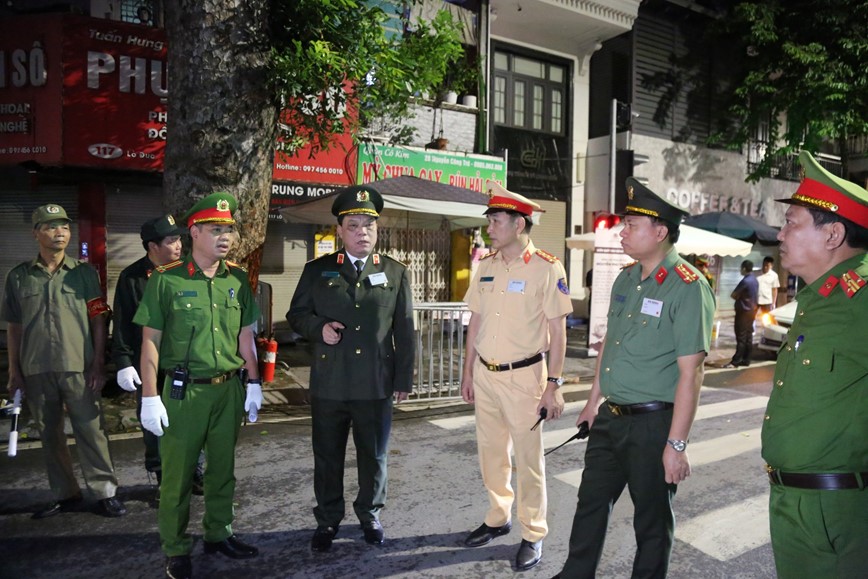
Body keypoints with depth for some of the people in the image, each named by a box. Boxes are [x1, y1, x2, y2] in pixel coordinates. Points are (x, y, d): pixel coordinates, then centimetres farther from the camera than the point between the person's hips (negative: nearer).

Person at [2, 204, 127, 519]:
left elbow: (98, 320, 1)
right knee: (49, 434, 11)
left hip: (78, 367, -2)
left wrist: (99, 364, -5)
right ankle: (65, 494, 23)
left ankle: (106, 492, 7)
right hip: (36, 370, 3)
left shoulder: (84, 273, 2)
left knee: (91, 431, -1)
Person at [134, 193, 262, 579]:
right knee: (177, 472, 6)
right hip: (183, 391, -4)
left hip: (229, 389, 4)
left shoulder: (238, 279, 5)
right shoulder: (166, 280, -7)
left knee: (222, 468, 16)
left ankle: (219, 534, 33)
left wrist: (254, 382, 8)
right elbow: (151, 341, -6)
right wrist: (150, 397, -9)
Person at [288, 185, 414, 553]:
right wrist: (318, 327, -13)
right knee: (327, 457, 13)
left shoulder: (395, 273, 4)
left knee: (374, 457, 14)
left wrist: (404, 379, 3)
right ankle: (327, 520, 33)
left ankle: (369, 514, 36)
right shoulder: (317, 270, 4)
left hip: (376, 386, 0)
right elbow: (296, 314, 9)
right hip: (328, 384, 0)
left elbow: (404, 331, 4)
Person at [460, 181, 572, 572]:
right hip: (484, 374, 6)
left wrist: (553, 385, -13)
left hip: (523, 376, -5)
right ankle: (498, 518, 36)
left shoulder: (546, 269, -11)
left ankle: (533, 534, 23)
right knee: (491, 452, 17)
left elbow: (557, 331, -10)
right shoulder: (487, 266, 6)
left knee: (528, 459, 6)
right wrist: (468, 371, 12)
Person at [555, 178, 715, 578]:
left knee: (652, 521, 12)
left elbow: (690, 372, -20)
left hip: (652, 424, -7)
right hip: (610, 418, 8)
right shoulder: (626, 279, 8)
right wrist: (594, 400, 20)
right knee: (591, 504, 19)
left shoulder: (688, 287, -17)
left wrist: (676, 444, -20)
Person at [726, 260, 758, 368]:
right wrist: (740, 297, 6)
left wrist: (737, 297, 7)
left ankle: (735, 361, -7)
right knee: (748, 337, 10)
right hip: (751, 310, 9)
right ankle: (746, 360, 14)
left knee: (741, 337, -8)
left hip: (743, 311, -9)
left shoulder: (745, 281, -18)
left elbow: (733, 295, -13)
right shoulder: (755, 280, 11)